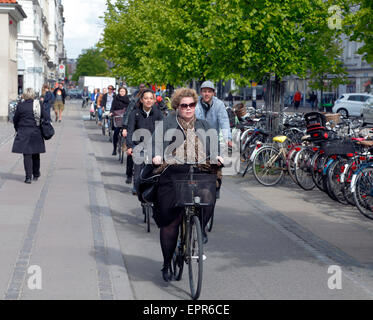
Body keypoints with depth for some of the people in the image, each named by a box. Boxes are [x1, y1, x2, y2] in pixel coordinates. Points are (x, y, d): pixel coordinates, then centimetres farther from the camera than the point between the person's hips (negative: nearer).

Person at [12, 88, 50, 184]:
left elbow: (15, 120, 2)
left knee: (27, 155, 0)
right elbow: (47, 118, -1)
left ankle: (28, 177, -7)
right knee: (36, 155, 15)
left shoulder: (20, 106, -6)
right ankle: (36, 175, 26)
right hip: (36, 133, 2)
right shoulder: (39, 105, -2)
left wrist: (17, 129, 18)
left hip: (24, 133, -2)